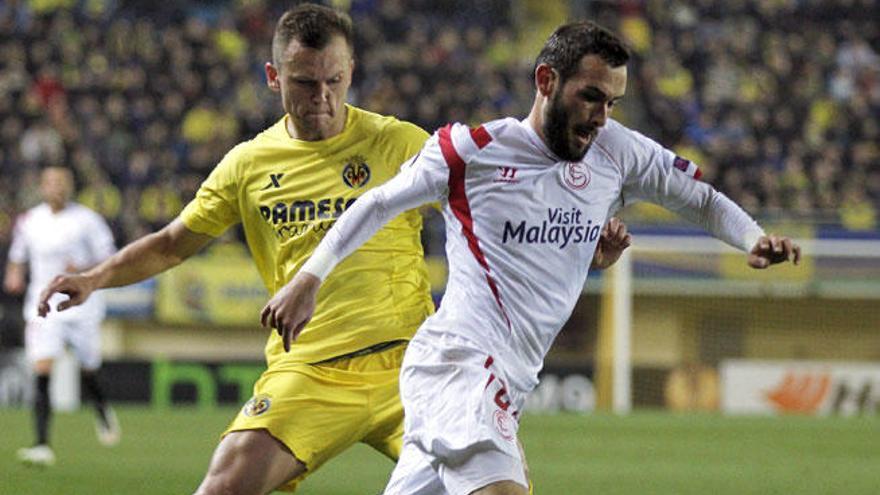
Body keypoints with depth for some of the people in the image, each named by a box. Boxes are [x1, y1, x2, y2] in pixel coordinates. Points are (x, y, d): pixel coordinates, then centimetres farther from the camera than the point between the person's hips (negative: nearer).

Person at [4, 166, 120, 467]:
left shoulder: (86, 220, -2)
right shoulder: (28, 222, 7)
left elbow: (109, 261, 0)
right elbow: (18, 256, 22)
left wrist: (83, 270, -19)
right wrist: (14, 276, 0)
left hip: (81, 304, -1)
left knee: (88, 373, 9)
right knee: (42, 372, -15)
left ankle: (103, 410, 45)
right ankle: (42, 446, -19)